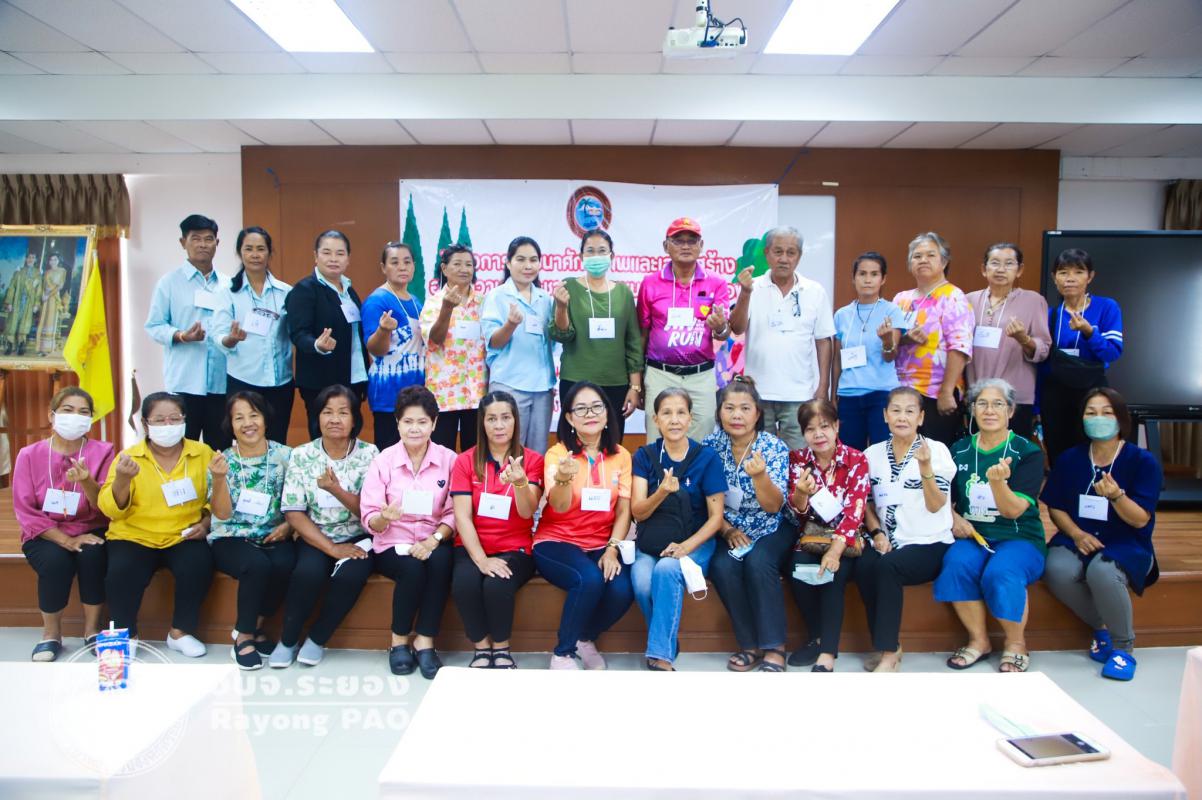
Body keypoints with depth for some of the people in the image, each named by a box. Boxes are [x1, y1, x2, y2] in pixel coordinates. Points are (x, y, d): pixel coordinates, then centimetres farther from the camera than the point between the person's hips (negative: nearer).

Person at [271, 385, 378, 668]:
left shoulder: (369, 453, -4)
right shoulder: (301, 455, -2)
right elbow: (293, 513, -6)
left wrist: (336, 490, -28)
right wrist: (331, 547, -16)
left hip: (357, 539, 0)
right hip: (315, 538, 0)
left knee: (350, 575, -30)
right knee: (308, 572, -30)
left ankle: (317, 639, -4)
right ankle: (287, 640, -3)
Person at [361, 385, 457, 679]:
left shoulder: (449, 459, 0)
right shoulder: (383, 460, 0)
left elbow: (453, 513, -3)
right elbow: (369, 519, -4)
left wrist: (435, 539, -21)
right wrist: (385, 517, -27)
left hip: (433, 542, 1)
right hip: (392, 545, 0)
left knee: (440, 560, -33)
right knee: (413, 569, -32)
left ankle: (424, 642, -18)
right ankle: (399, 642, -7)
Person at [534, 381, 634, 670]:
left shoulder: (620, 455, 4)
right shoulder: (557, 453, -6)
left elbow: (624, 510, 2)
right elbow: (559, 507, -20)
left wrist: (612, 550, -12)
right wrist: (563, 479, -42)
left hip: (601, 545, 3)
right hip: (556, 541, -3)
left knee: (623, 590, -24)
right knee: (590, 580, -32)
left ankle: (585, 639, 7)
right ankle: (563, 653, -8)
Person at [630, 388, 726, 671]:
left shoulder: (707, 457, -2)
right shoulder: (645, 456, 3)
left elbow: (716, 516, -2)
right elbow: (637, 512, -5)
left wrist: (686, 546, -19)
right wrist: (662, 492, -25)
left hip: (694, 544, -2)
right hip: (650, 545, 2)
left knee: (666, 570, -34)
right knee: (642, 581, -30)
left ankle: (660, 656, -26)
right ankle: (669, 644, -6)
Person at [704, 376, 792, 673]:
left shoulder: (775, 447, -11)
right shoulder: (711, 445, -5)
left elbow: (773, 507, -16)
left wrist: (760, 475, -34)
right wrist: (727, 529, -13)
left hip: (772, 528, -2)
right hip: (729, 529, 2)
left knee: (758, 562, -31)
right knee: (722, 566, -27)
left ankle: (774, 647, -16)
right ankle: (750, 645, -9)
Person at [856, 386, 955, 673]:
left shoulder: (936, 450, -3)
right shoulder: (873, 454, 8)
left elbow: (935, 506, -12)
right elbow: (867, 503, 14)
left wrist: (925, 467, -26)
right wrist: (877, 533, -3)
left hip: (929, 544, -3)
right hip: (889, 542, 3)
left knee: (887, 566, -32)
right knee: (864, 566, -29)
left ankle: (888, 653, -21)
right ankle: (885, 644, -10)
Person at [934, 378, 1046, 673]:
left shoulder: (1028, 452, -1)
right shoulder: (959, 450, 8)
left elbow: (1013, 510, -11)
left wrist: (998, 481, -30)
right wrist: (953, 517, -6)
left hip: (1019, 538, -2)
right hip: (971, 536, 2)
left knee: (1001, 573, -33)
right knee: (956, 565, -31)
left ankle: (1016, 644, -4)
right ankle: (978, 640, -8)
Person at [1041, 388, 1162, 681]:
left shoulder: (1143, 461, -4)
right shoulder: (1070, 459, 5)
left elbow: (1140, 519, -8)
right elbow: (1055, 507, 8)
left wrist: (1116, 495, -29)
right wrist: (1076, 533, -11)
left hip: (1127, 546, -3)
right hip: (1078, 539, 3)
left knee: (1101, 572, -38)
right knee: (1057, 570, -32)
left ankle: (1123, 646, -10)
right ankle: (1101, 627, -2)